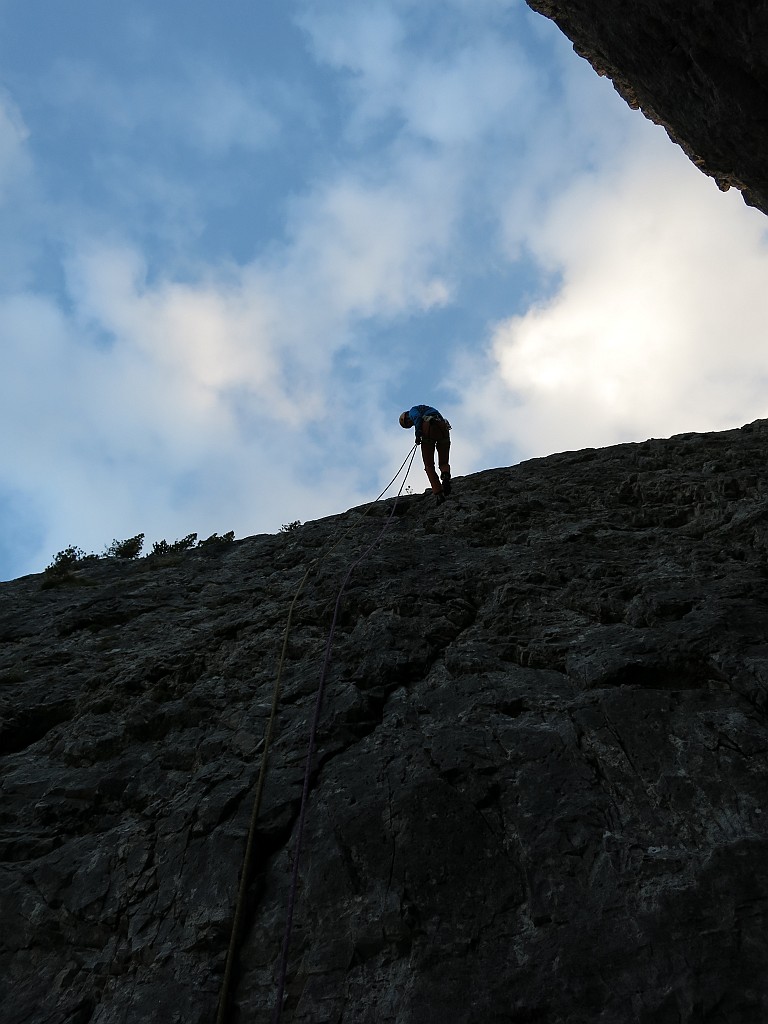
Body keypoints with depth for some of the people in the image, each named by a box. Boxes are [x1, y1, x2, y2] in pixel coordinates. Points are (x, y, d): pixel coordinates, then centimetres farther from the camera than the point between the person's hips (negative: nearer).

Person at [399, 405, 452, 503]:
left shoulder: (412, 410, 20)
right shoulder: (428, 410, 40)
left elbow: (418, 417, -4)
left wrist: (418, 434, -13)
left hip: (429, 429, -5)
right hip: (443, 429, 6)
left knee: (429, 466, 3)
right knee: (444, 463, 13)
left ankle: (438, 493, -11)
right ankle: (446, 475, -23)